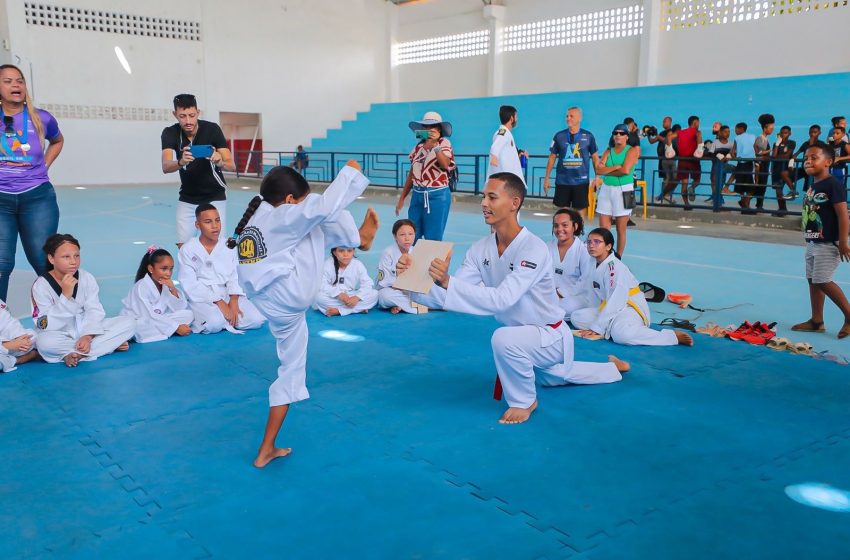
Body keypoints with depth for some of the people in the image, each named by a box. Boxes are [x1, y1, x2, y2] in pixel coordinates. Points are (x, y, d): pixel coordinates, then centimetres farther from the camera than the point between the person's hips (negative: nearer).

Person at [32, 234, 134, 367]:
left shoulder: (87, 278, -3)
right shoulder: (41, 285, -12)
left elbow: (94, 311, -9)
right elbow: (45, 325, -20)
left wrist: (88, 336, -26)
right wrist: (65, 295, -29)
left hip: (86, 329, 4)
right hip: (60, 335, -3)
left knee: (129, 323, -13)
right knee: (44, 342, -39)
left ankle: (73, 354, -21)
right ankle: (110, 344, -26)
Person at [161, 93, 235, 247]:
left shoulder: (212, 129, -18)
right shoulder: (170, 133, -13)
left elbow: (232, 165, -21)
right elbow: (165, 167, -28)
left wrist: (219, 161, -44)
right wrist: (181, 162, -50)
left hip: (214, 197, -2)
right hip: (187, 198, 2)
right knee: (183, 246, -3)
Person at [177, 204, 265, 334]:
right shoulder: (187, 250, -5)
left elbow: (234, 276, 2)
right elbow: (191, 285, -11)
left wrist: (233, 301, -17)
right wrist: (219, 303, -19)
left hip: (228, 295, 4)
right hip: (201, 297, -4)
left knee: (256, 320, -18)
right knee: (215, 324, -34)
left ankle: (225, 319, 4)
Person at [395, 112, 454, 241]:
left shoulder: (444, 143, -4)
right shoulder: (418, 147, 10)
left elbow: (445, 165, -22)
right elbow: (412, 174, 15)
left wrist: (435, 145, -31)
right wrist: (401, 198, 15)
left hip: (437, 196, -5)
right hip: (417, 195, 5)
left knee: (433, 240, -1)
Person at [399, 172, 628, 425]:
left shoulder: (534, 249, -33)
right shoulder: (481, 249, -13)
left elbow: (502, 299, -44)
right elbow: (446, 293, -18)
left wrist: (447, 281, -52)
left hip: (550, 336, -8)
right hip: (524, 334, 8)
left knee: (504, 339, -37)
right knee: (552, 376, 34)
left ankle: (524, 400, -8)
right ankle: (613, 367, 61)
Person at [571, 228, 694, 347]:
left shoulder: (615, 267, -19)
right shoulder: (597, 265, 9)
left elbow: (615, 302, -23)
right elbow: (595, 296, 15)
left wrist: (597, 327, -21)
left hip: (630, 309, -8)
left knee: (620, 334, -40)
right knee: (577, 317, -5)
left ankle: (673, 336, -24)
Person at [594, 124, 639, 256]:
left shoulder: (632, 150, -2)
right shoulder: (608, 151, 11)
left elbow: (626, 170, -17)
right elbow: (599, 170, -3)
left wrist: (607, 170, -4)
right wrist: (616, 167, -14)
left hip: (623, 191, -4)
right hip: (606, 190, 4)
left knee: (621, 230, 2)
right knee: (603, 229, 2)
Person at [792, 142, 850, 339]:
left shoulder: (833, 185, -15)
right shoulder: (812, 186, 10)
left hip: (828, 243, -9)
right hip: (812, 242, 9)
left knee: (822, 280, -10)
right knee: (812, 280, 11)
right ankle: (816, 321, 19)